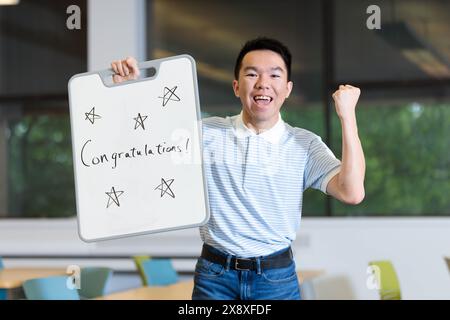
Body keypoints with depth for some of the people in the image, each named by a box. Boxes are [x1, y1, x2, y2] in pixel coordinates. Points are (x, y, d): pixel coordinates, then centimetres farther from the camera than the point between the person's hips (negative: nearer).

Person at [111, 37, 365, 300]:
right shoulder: (207, 133, 0)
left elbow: (352, 193, -16)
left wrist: (347, 115, -17)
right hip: (214, 275, 0)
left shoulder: (305, 144, -3)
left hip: (277, 277, 0)